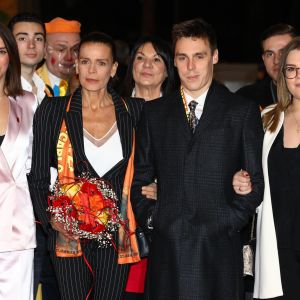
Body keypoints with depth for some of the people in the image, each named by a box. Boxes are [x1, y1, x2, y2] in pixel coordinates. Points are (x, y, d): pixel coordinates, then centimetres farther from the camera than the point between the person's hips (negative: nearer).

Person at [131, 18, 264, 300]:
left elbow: (256, 181, 5)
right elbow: (139, 177, 16)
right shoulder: (154, 112, 13)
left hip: (218, 247, -2)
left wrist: (230, 222, -4)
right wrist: (149, 217, 1)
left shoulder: (243, 112, 5)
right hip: (166, 247, 2)